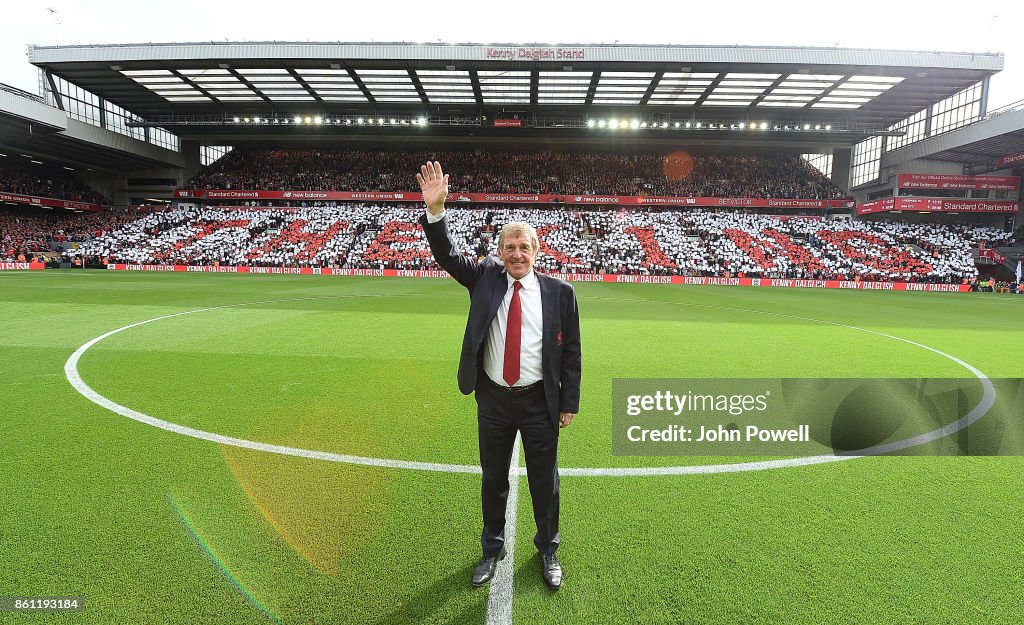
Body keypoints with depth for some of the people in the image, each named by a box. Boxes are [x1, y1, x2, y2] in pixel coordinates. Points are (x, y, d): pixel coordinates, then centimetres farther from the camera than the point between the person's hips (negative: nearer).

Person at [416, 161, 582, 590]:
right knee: (493, 479, 18)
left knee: (544, 481, 15)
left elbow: (571, 350, -2)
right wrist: (435, 209, -26)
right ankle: (492, 550, 41)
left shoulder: (559, 292, -5)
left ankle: (548, 550, 40)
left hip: (540, 402, -1)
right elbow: (448, 256, -11)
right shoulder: (485, 278, 0)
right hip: (493, 400, 2)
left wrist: (569, 402, -2)